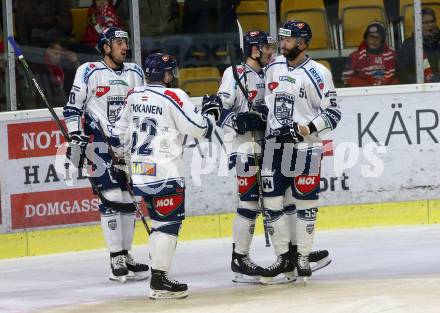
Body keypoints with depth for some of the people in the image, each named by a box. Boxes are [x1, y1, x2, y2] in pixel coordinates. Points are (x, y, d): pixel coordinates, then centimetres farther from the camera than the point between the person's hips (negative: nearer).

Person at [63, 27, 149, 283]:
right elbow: (72, 109, -3)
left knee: (129, 199, 7)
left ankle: (125, 256, 16)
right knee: (111, 199, -12)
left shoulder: (135, 73, 11)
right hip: (100, 143, -6)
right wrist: (76, 139, -11)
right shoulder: (89, 72, -5)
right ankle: (116, 260, -9)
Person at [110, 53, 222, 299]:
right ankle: (160, 280, -8)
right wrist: (211, 113, 5)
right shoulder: (173, 97, -13)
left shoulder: (134, 96, 10)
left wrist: (122, 155, 33)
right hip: (165, 172, -8)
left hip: (140, 171, 8)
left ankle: (158, 277, 18)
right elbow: (200, 129, -13)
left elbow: (120, 133, 17)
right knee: (169, 222, -4)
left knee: (161, 220, 17)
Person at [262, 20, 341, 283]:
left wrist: (303, 129, -19)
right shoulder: (273, 67, 8)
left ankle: (303, 257, 8)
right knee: (273, 202, 3)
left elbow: (333, 113, -10)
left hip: (305, 147, -5)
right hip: (274, 146, 5)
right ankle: (284, 256, 12)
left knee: (304, 202, -1)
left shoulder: (318, 74, -9)